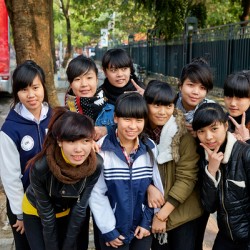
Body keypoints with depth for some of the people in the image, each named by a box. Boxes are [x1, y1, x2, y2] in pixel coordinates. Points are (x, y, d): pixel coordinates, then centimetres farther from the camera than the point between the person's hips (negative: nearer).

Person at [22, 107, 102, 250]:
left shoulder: (96, 165, -29)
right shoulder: (40, 167, -35)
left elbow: (80, 208, -18)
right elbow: (46, 213, -22)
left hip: (67, 212, 2)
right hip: (36, 212, -2)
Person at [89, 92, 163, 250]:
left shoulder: (150, 148, -4)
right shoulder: (102, 149, -15)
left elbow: (156, 186, 2)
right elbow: (96, 193, -12)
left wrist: (148, 222, -1)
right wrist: (108, 230, -11)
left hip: (143, 228, 3)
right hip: (114, 230, -3)